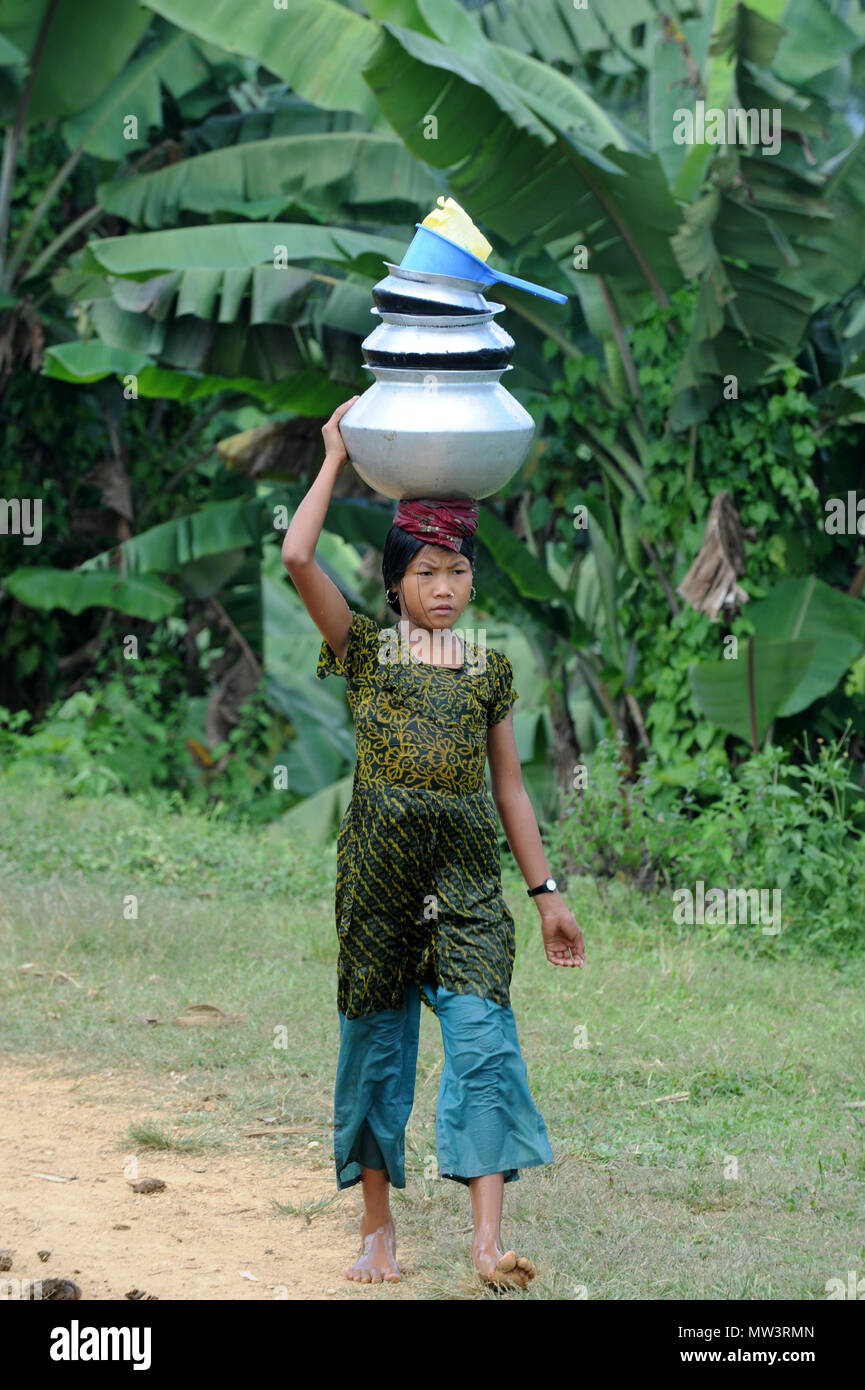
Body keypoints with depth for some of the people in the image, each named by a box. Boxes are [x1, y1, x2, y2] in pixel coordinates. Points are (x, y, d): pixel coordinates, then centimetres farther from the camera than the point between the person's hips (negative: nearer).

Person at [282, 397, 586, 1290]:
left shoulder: (490, 671, 13)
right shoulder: (365, 652, 6)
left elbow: (510, 787, 16)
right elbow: (298, 558, -7)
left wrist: (546, 890, 14)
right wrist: (336, 457, -1)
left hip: (468, 868, 1)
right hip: (379, 863, -1)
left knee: (483, 1035, -13)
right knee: (376, 1041, 4)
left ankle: (488, 1240, -20)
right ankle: (377, 1226, 16)